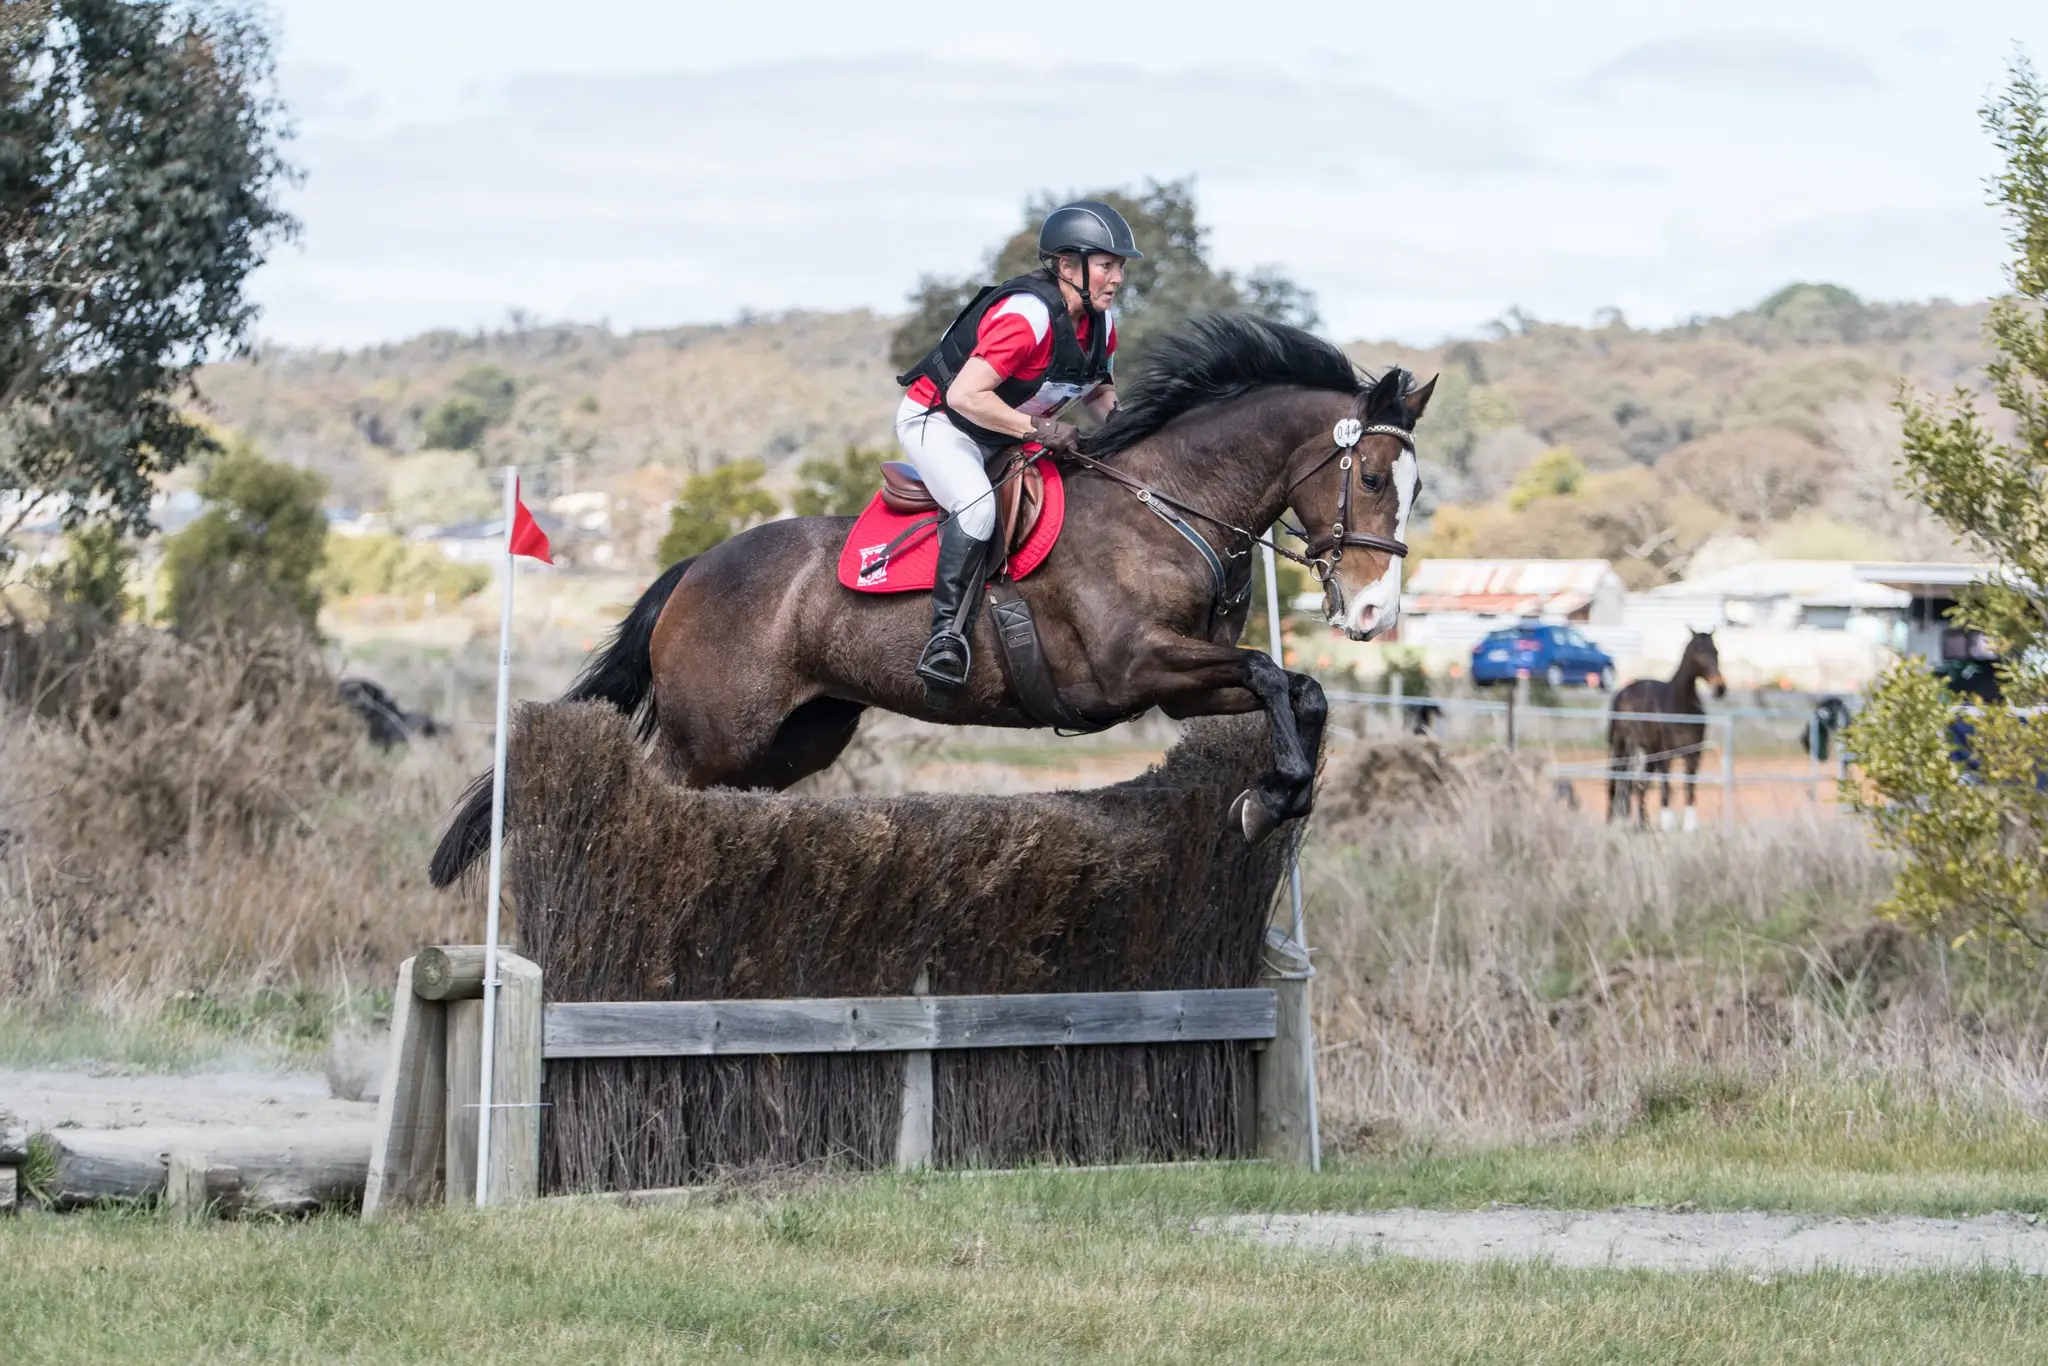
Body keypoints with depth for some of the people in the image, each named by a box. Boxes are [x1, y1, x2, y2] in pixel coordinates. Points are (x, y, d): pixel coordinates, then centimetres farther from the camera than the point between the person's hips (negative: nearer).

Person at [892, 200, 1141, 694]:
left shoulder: (1100, 324, -4)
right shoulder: (1027, 316, -31)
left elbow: (1096, 388, 14)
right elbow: (965, 396, -35)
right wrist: (1040, 428, -32)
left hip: (1004, 438, 9)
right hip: (936, 421, -9)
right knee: (978, 504, -35)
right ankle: (947, 634, -32)